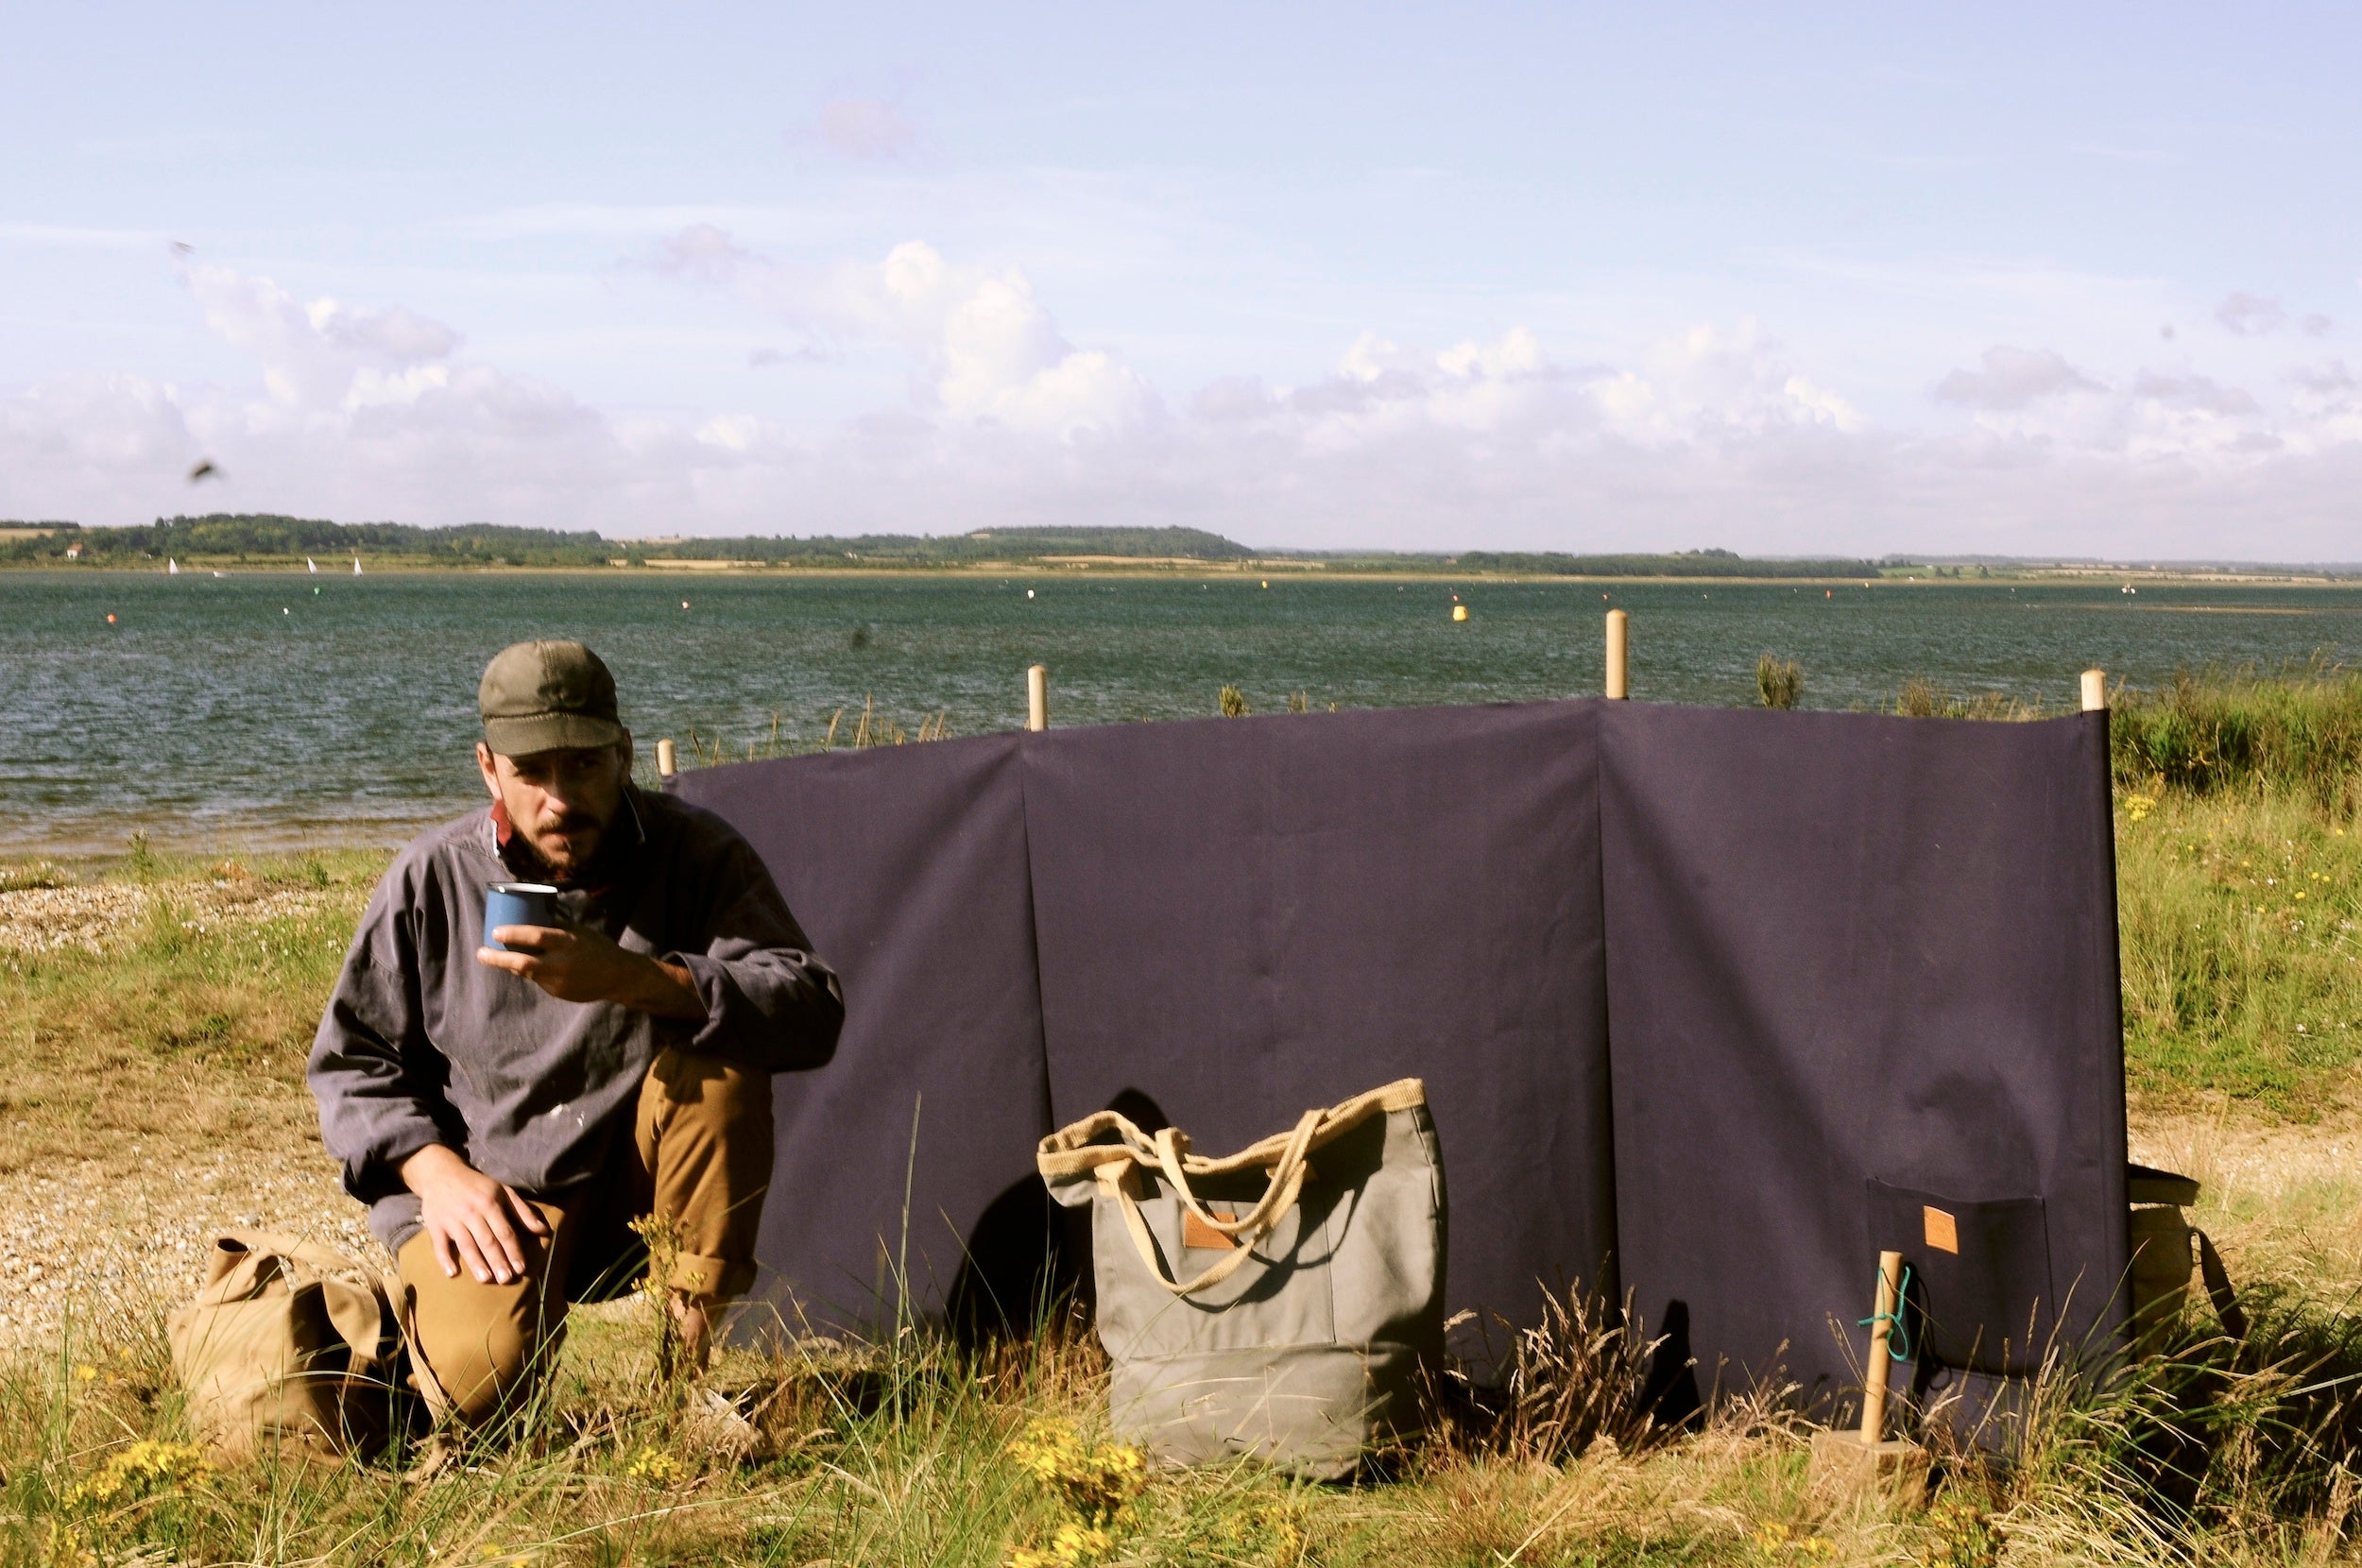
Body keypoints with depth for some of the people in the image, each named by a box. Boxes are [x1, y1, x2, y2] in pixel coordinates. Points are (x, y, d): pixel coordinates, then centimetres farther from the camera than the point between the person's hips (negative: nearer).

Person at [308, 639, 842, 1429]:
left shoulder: (696, 855, -9)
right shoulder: (432, 879, -6)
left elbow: (812, 1012, -25)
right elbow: (349, 1061, 4)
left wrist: (629, 978, -37)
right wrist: (437, 1171, -13)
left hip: (639, 1184, 1)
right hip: (485, 1192, -1)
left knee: (719, 1044, -28)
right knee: (479, 1384, -28)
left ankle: (689, 1356, -16)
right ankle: (445, 1295, 11)